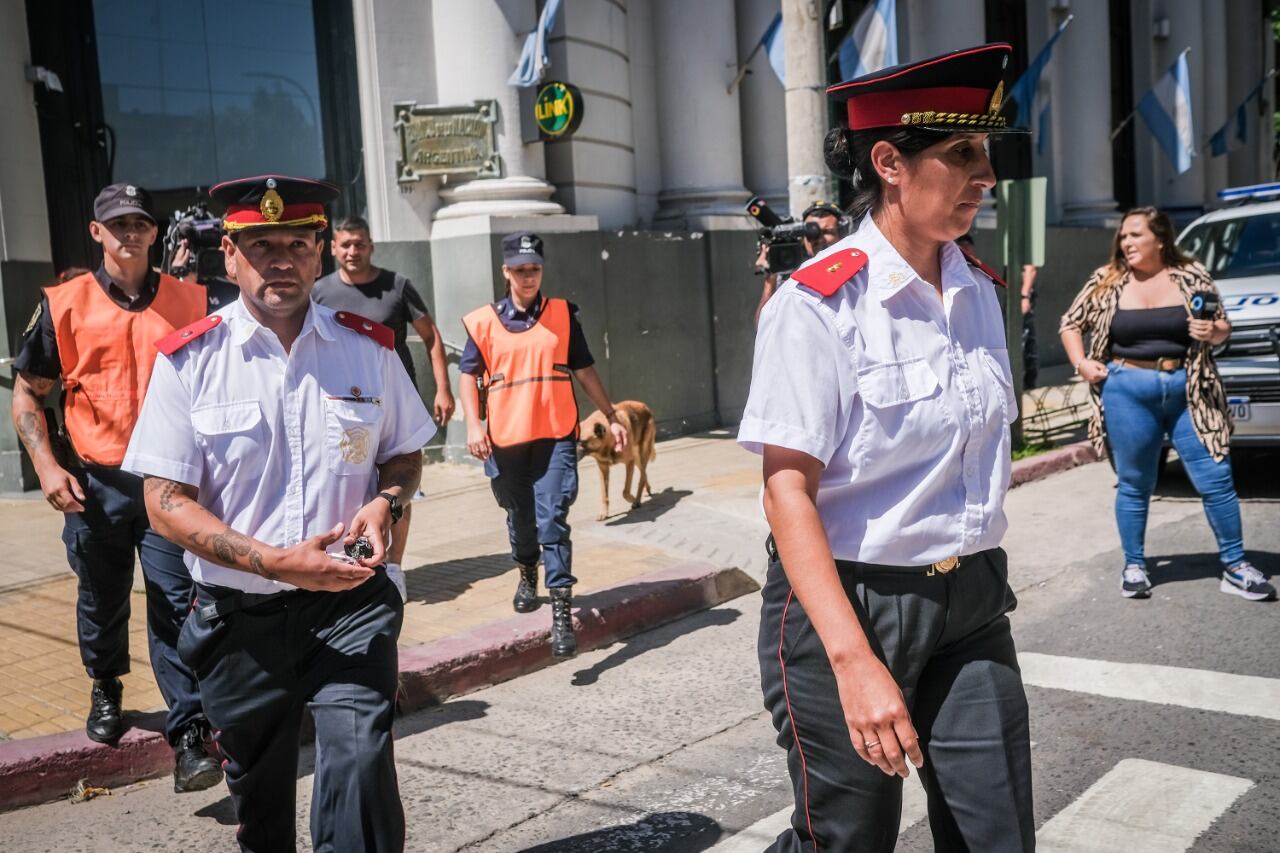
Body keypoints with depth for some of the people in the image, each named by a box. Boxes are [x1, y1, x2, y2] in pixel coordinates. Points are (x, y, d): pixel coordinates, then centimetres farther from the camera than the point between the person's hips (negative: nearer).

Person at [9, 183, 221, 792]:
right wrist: (47, 465, -7)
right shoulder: (65, 304, 1)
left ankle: (189, 737, 1)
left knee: (176, 606, -4)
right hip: (94, 483, 1)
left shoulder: (190, 301, 3)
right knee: (101, 602, 17)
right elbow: (26, 394, 5)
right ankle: (105, 689, 45)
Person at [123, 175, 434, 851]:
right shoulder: (188, 359, -5)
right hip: (239, 617, 0)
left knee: (361, 762, -18)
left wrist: (384, 503, -10)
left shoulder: (369, 348, 2)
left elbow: (405, 456, 13)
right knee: (257, 791, 17)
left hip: (350, 604, 0)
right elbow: (165, 502, -7)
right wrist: (272, 560, -20)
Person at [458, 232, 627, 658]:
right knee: (520, 518, 17)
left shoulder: (562, 314, 6)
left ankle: (561, 610, -10)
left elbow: (585, 371, 11)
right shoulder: (485, 321, 4)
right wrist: (474, 424, -7)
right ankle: (527, 574, 45)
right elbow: (469, 376, 7)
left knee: (552, 521, -10)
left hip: (556, 435, -1)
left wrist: (611, 418, 11)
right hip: (505, 440, 1)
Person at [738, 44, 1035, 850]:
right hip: (845, 604, -5)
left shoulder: (980, 290, 4)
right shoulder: (817, 304, -16)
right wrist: (854, 661, -25)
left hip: (971, 603, 6)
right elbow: (788, 491, -19)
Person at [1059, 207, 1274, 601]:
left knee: (1216, 479, 1)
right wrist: (1082, 364, -2)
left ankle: (1235, 567, 15)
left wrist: (1213, 331, -12)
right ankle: (1134, 567, 21)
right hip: (1128, 392, -1)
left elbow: (1223, 326, 11)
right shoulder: (1106, 281, 3)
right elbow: (1070, 324, 12)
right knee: (1134, 484, 8)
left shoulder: (1191, 275, 4)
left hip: (1187, 390, 1)